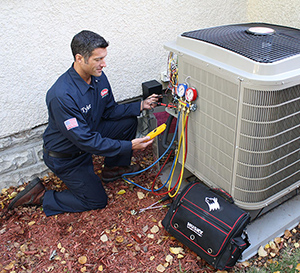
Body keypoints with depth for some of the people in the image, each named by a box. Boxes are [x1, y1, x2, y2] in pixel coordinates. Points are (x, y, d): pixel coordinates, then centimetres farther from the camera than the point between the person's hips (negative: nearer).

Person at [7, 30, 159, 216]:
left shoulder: (98, 76, -11)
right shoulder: (62, 95, -36)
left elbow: (110, 111, 2)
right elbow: (86, 141, -35)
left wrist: (140, 106, -12)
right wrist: (128, 146, -35)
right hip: (66, 156, -7)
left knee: (129, 121, -1)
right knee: (97, 200, 1)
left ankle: (114, 168, 20)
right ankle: (39, 196, 12)